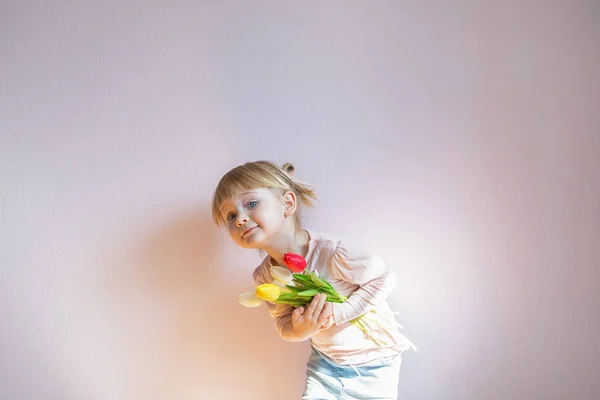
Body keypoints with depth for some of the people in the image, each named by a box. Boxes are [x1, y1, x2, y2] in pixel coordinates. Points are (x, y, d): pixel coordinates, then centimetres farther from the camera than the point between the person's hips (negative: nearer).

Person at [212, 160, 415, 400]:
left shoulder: (331, 252, -30)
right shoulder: (264, 277, -11)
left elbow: (384, 278, -21)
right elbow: (283, 325, -2)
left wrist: (338, 312, -27)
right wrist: (299, 331, -26)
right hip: (324, 361, 4)